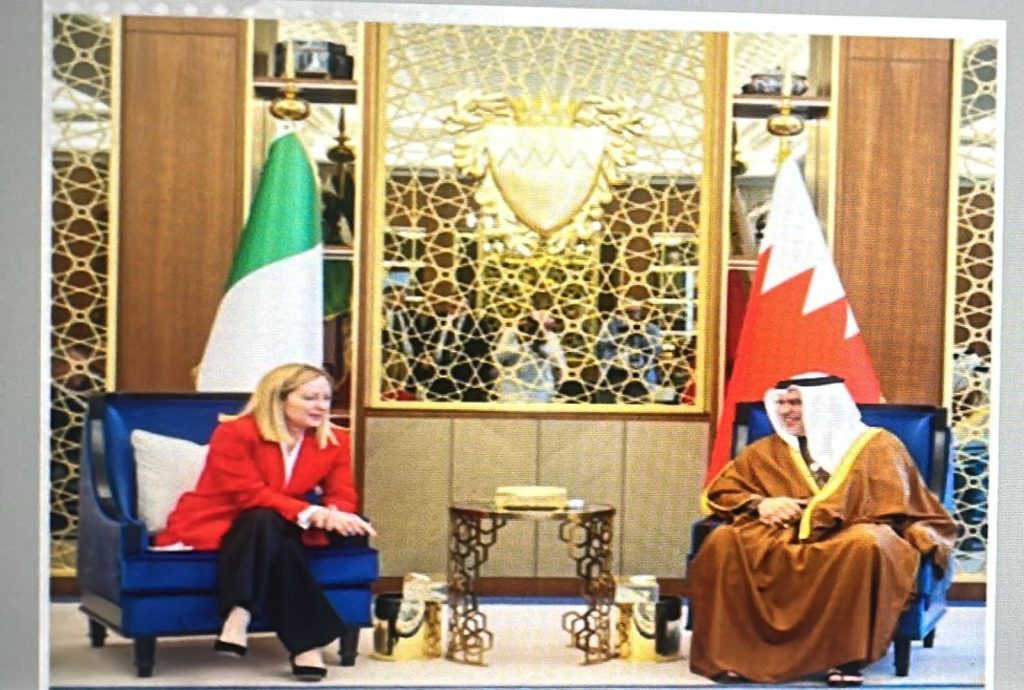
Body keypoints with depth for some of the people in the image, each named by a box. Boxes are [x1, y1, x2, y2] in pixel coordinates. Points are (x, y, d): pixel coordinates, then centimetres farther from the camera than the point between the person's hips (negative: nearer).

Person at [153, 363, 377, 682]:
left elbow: (342, 496, -3)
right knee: (267, 520, -36)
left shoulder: (334, 442, 1)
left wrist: (333, 515, -31)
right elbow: (249, 494, -24)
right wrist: (310, 512, -37)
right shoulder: (234, 433, -16)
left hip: (272, 532, 4)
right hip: (212, 527, -4)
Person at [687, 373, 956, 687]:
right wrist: (759, 503, -2)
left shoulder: (877, 445, 13)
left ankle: (847, 654, -33)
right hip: (784, 542, 2)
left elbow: (894, 508, 6)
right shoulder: (768, 450, 21)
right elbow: (720, 491, 20)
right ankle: (732, 650, -27)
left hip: (851, 539, -2)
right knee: (723, 541, -27)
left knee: (864, 544, -40)